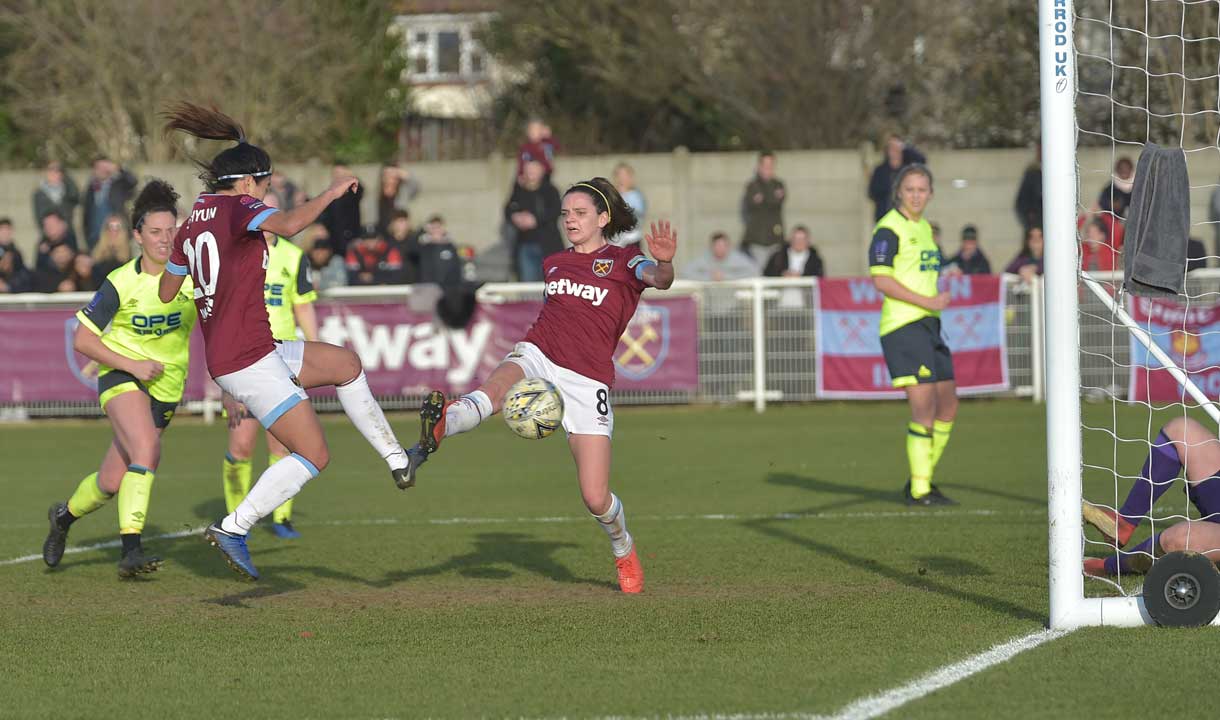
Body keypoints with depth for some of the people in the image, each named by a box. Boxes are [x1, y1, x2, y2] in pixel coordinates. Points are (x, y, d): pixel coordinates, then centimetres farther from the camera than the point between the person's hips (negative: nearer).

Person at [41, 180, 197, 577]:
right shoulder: (120, 283, -12)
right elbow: (83, 339, -7)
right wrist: (132, 365, -16)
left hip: (165, 387, 4)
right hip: (121, 377, -4)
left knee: (112, 483, 6)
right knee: (146, 447, -32)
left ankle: (65, 515, 38)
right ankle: (131, 547, -32)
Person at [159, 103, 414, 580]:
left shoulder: (192, 223, 12)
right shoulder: (236, 209, -12)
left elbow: (166, 291, 22)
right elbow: (289, 224, -32)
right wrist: (331, 194, -18)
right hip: (248, 358, -10)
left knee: (344, 363, 23)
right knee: (313, 456, -7)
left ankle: (396, 457, 25)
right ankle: (233, 529, -9)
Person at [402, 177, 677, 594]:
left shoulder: (623, 261, 6)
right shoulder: (554, 264, 22)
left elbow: (658, 279, -17)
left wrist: (664, 263, -40)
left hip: (587, 382, -3)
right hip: (537, 357, 3)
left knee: (596, 499, -6)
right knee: (495, 391, -37)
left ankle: (624, 554, 25)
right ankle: (438, 428, -68)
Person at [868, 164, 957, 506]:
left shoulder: (924, 227, 17)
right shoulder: (889, 229, -11)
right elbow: (881, 279, -18)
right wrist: (927, 301, -21)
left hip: (928, 325, 9)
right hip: (902, 325, -9)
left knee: (948, 407, 10)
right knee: (924, 407, -12)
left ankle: (921, 481, 21)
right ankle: (919, 491, -6)